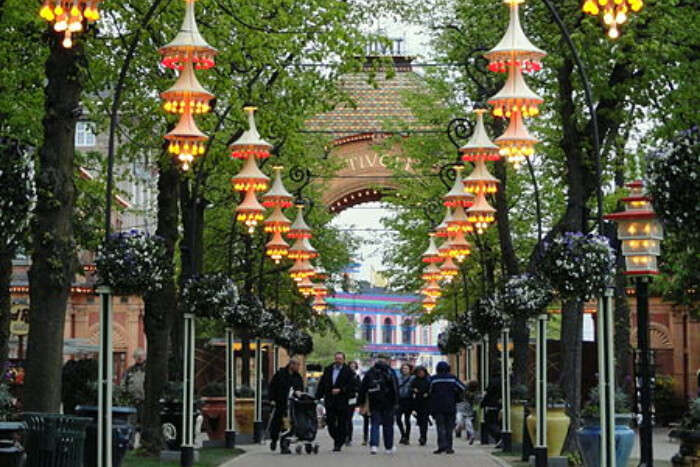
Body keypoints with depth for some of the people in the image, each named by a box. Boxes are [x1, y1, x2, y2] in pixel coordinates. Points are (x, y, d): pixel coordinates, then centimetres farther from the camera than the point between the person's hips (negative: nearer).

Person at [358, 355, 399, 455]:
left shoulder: (369, 373, 8)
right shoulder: (390, 372, 1)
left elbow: (362, 389, 8)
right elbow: (396, 388, -6)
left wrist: (362, 403, 12)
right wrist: (396, 403, -6)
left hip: (374, 404, 1)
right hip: (388, 404, -1)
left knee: (374, 424, 3)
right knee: (388, 425, 8)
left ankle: (373, 445, -15)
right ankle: (389, 447, 14)